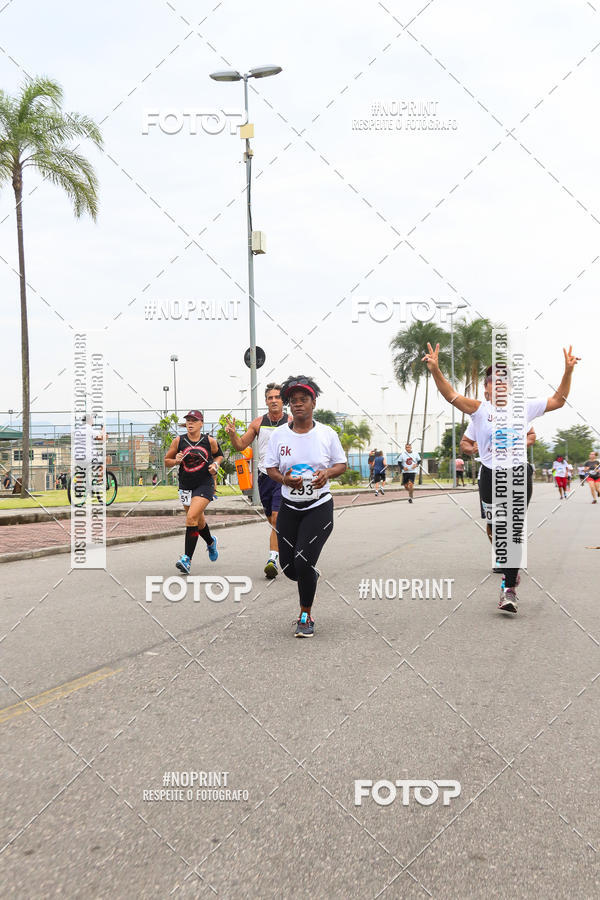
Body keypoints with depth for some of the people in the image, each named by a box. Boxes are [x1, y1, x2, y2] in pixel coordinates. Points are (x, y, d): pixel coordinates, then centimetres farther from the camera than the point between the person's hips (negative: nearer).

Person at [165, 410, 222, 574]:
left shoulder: (209, 440, -3)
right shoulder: (179, 441, 0)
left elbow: (219, 455, 16)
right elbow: (166, 461, 7)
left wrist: (215, 464, -4)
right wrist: (176, 461, -13)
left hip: (204, 485, -4)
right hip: (185, 486, 4)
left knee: (191, 517, -20)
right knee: (198, 520, 17)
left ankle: (187, 559, -17)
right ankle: (210, 542, 51)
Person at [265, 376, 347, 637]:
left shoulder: (327, 433, -3)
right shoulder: (279, 434, 0)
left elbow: (342, 464, 6)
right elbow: (270, 468, 5)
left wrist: (327, 473, -16)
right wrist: (284, 479, -16)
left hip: (319, 507, -2)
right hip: (289, 508, 3)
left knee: (304, 561, -15)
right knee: (289, 567, 5)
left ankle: (306, 616, 6)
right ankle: (311, 577, 43)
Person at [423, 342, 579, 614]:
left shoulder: (523, 408, 4)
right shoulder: (479, 409, -3)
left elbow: (557, 400, 8)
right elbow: (451, 395, -17)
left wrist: (568, 371, -4)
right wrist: (435, 370, -32)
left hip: (519, 477, 0)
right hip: (491, 477, 0)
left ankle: (509, 588, -1)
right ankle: (511, 568, 37)